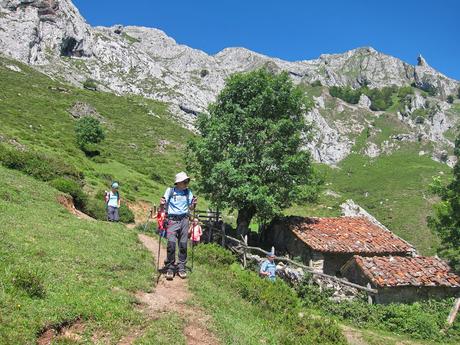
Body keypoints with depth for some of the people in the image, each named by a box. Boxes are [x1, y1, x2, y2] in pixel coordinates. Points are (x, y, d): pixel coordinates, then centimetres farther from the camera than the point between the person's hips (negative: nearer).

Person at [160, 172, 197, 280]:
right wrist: (161, 204, -21)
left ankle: (181, 268, 12)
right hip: (172, 219, -3)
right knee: (171, 244, -12)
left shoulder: (188, 191, 9)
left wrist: (193, 204, -7)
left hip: (184, 219, 3)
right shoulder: (170, 190, 0)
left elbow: (190, 208, 13)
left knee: (183, 244, 1)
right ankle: (169, 268, 0)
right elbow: (163, 207, 1)